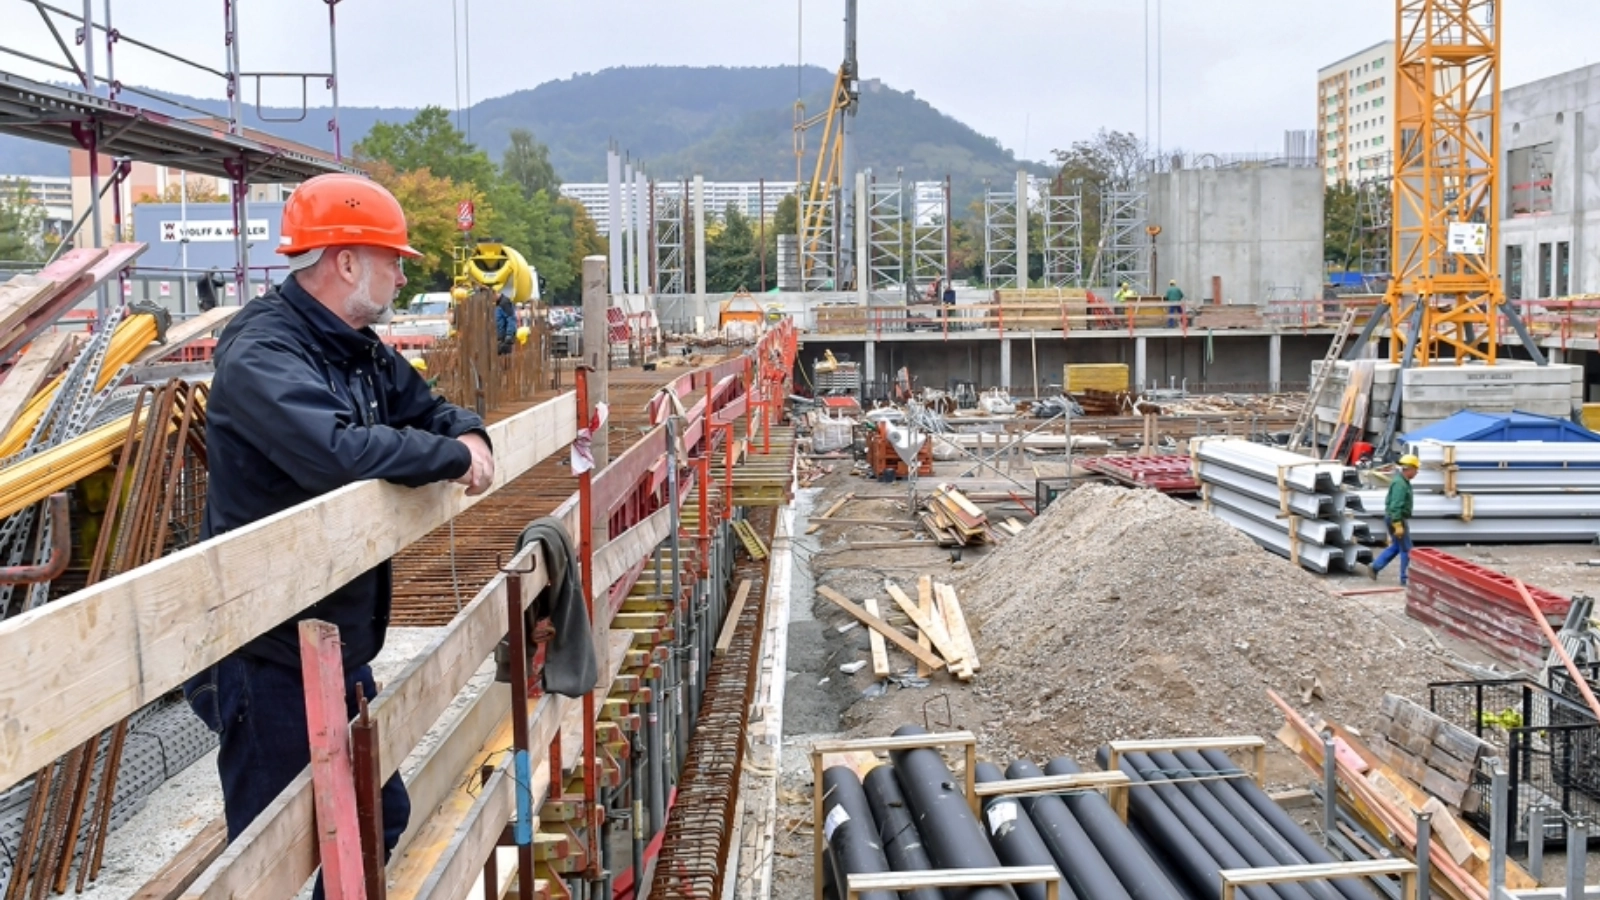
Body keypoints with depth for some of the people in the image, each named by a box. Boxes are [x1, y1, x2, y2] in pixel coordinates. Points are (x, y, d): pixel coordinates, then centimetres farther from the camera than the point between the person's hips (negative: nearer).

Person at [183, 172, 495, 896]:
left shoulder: (360, 350, 8)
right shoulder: (261, 353, -20)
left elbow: (424, 408, 21)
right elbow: (335, 450, -36)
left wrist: (470, 433, -4)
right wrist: (451, 456, -22)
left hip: (342, 644, 9)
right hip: (267, 654, -9)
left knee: (381, 817, 21)